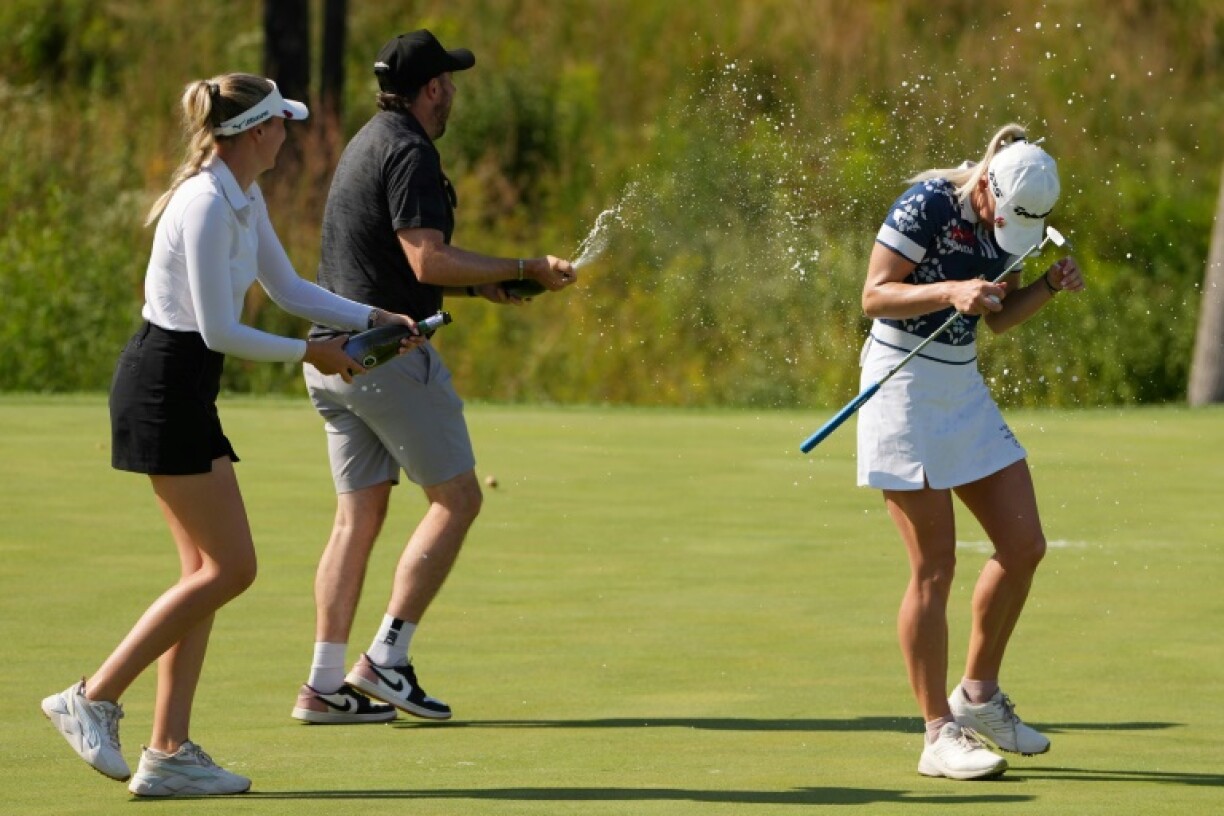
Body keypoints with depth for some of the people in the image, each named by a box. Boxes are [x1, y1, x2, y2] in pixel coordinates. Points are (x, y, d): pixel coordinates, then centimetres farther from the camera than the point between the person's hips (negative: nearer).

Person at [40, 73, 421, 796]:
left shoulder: (246, 200, 11)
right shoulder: (207, 207, -19)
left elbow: (288, 288, 24)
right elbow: (220, 331, -20)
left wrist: (375, 319, 15)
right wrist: (309, 353, -9)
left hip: (185, 391, 10)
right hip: (165, 388, -10)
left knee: (209, 572, 8)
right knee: (230, 568, -8)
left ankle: (169, 752, 7)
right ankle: (93, 700, -5)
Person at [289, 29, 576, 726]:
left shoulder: (370, 144, 19)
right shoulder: (410, 152, -12)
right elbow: (427, 260, -21)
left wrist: (481, 285, 18)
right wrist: (524, 269, -15)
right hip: (388, 352, -10)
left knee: (359, 515, 9)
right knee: (457, 499, -2)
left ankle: (326, 685, 4)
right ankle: (386, 660, -6)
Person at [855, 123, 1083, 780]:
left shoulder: (1005, 220, 5)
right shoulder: (928, 205, -17)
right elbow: (874, 295, -17)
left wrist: (1051, 287, -1)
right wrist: (949, 292, -30)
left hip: (963, 389, 8)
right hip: (905, 386, -8)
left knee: (1023, 546, 4)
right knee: (934, 566, -8)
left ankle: (978, 695, 21)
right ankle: (940, 735, -3)